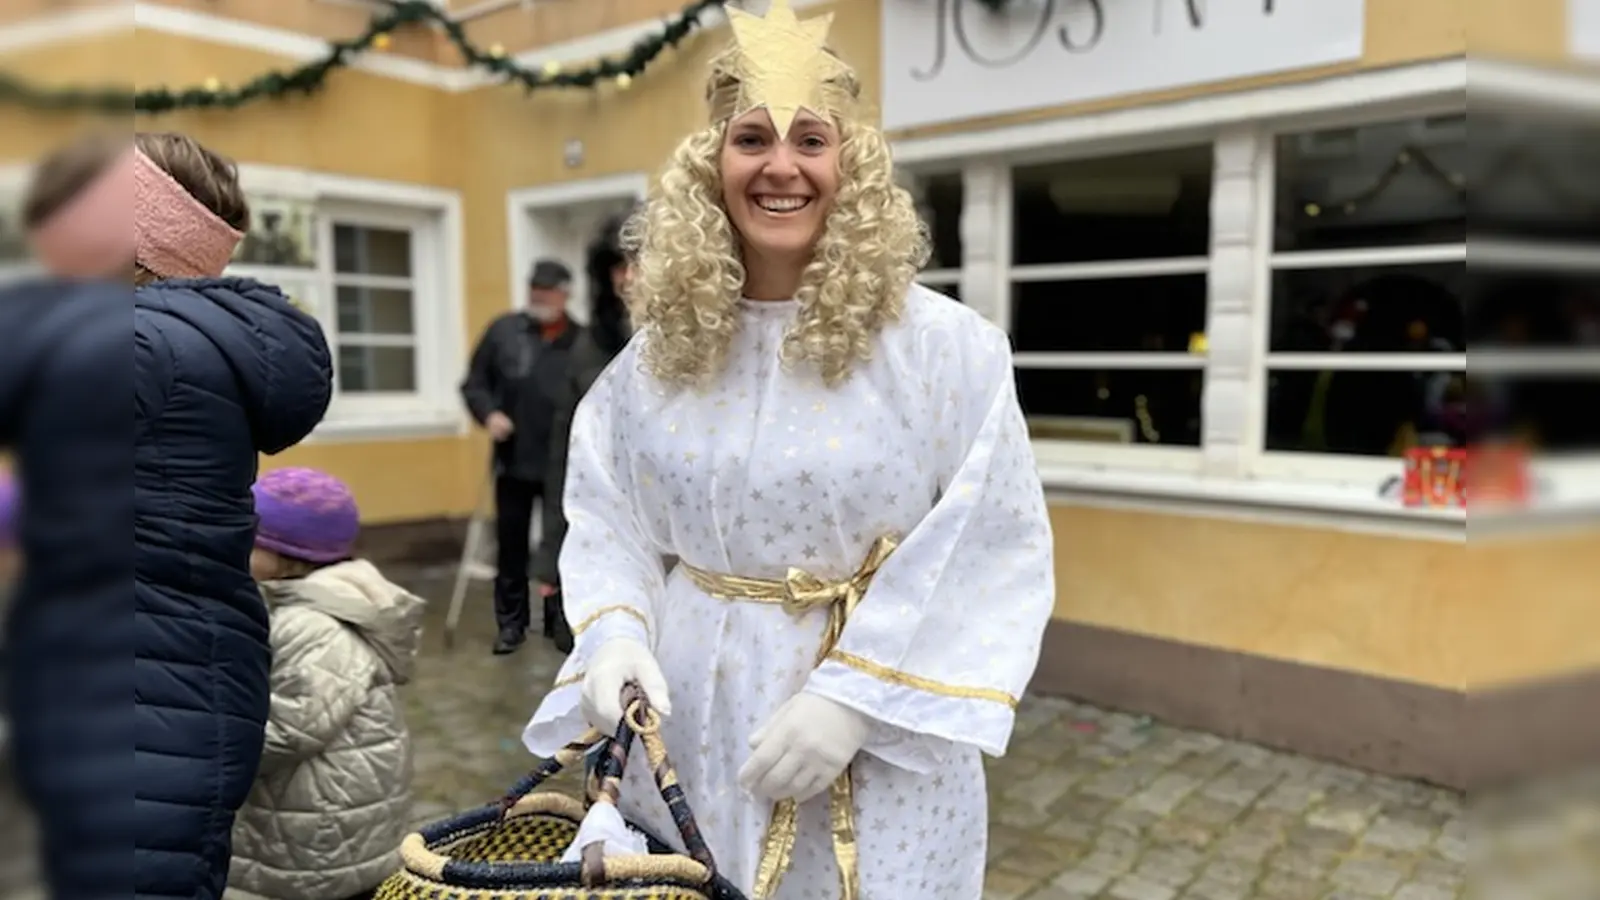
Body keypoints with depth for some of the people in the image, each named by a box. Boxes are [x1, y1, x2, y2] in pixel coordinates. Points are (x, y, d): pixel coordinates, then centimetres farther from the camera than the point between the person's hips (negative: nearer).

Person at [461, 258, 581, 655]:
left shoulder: (582, 340, -3)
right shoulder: (503, 330, 2)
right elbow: (473, 384, 7)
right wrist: (488, 413, -11)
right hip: (513, 460, 2)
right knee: (511, 544, 10)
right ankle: (511, 622, 24)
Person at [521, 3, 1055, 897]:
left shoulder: (947, 346, -12)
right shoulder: (659, 350, 0)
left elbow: (992, 553, -12)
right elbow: (607, 521, 5)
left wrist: (854, 695, -18)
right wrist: (616, 634, -13)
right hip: (688, 717, 4)